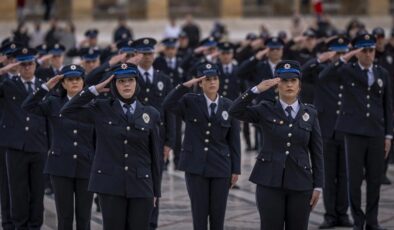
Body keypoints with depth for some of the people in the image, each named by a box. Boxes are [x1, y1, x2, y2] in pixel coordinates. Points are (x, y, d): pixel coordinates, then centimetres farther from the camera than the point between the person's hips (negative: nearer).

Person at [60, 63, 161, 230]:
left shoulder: (150, 114, 5)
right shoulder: (101, 110, 3)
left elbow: (155, 155, 8)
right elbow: (67, 111, -5)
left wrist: (155, 191, 8)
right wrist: (94, 90, -7)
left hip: (141, 185, 1)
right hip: (110, 184, -1)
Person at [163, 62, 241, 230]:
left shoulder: (229, 107, 3)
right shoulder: (190, 102, 0)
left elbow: (234, 140, 4)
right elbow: (168, 105, -19)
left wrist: (236, 170, 2)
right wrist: (185, 85, -23)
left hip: (220, 167, 1)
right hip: (196, 166, -1)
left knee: (218, 214, 5)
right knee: (199, 213, 2)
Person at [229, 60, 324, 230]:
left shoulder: (310, 114, 6)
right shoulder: (266, 110, 2)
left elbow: (317, 152, 6)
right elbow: (235, 111, -12)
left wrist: (318, 186, 2)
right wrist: (257, 89, -20)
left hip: (300, 184, 2)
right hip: (269, 182, -1)